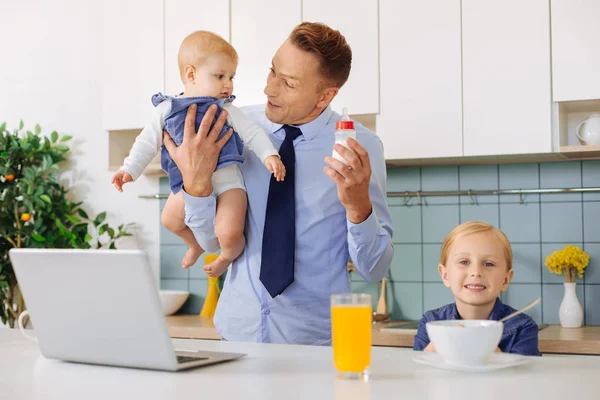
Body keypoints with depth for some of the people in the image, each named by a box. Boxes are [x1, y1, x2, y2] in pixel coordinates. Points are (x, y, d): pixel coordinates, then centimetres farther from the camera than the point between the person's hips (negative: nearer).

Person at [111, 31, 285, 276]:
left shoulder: (226, 109, 2)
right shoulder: (167, 109, 3)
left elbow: (251, 132, 1)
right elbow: (148, 142, 7)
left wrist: (269, 155, -14)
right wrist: (129, 170, 1)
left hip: (225, 176, -3)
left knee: (229, 234, -18)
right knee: (170, 219, 20)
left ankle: (229, 255, 20)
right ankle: (197, 244, 51)